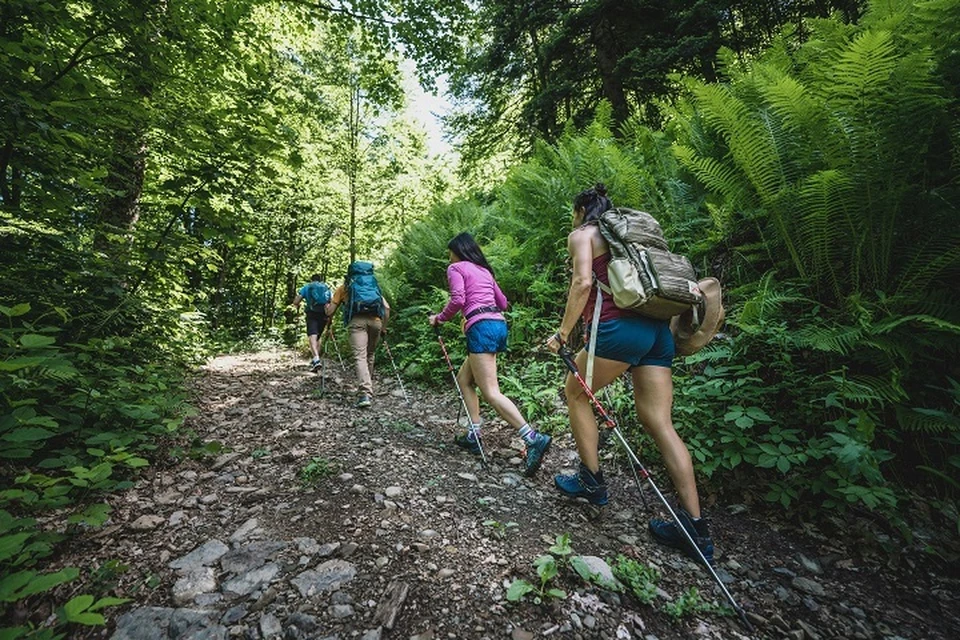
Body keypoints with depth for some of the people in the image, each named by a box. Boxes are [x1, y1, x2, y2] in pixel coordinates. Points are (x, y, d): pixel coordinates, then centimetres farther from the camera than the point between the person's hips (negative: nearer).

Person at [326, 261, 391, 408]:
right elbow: (387, 308, 18)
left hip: (357, 321, -3)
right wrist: (384, 327, 26)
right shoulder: (374, 285, 31)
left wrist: (327, 306, 40)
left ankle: (365, 394, -26)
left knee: (360, 357, -11)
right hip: (375, 321, 3)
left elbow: (330, 312, 18)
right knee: (369, 356, 19)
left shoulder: (344, 287, 24)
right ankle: (368, 389, 28)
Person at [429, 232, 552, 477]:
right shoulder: (484, 270, 25)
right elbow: (502, 302, 24)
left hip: (481, 328, -8)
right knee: (464, 379, 19)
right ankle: (473, 435, 16)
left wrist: (439, 318, 4)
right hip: (499, 324, 9)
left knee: (491, 392, -11)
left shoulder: (455, 268, 5)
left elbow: (457, 299, -11)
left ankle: (533, 438, -22)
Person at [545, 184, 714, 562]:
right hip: (658, 329, 8)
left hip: (619, 327, -7)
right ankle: (695, 526, 8)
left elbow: (583, 282, -11)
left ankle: (592, 481, 18)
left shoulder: (581, 234, 7)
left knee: (575, 392, 13)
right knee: (660, 423, 6)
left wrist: (562, 334, -9)